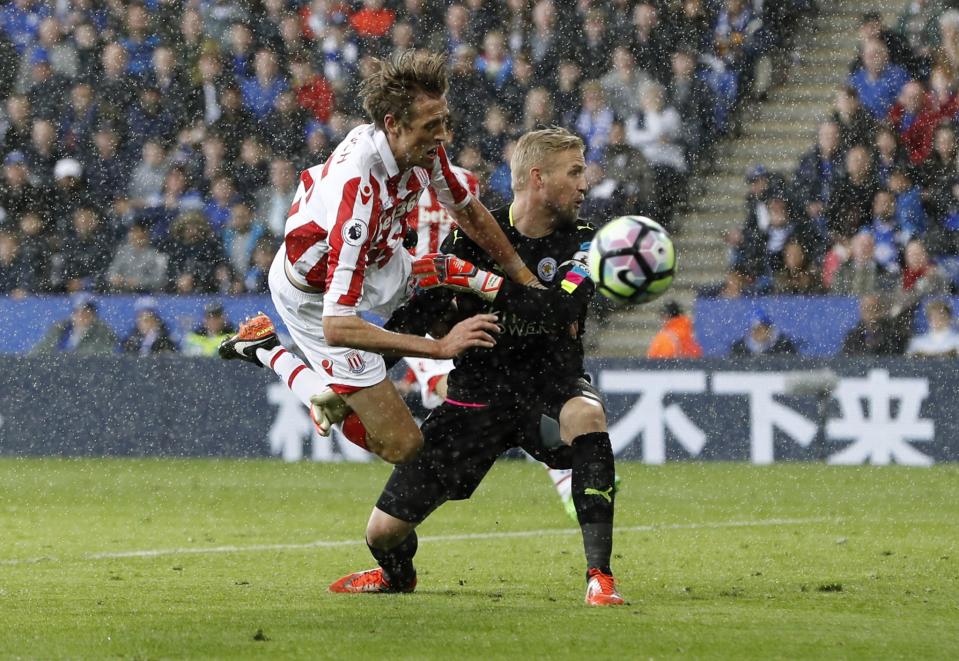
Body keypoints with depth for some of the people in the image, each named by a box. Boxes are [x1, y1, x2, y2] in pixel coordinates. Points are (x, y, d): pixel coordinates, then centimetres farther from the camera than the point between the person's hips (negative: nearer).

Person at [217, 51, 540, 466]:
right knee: (402, 446, -6)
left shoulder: (422, 147, -19)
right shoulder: (359, 191, -43)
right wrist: (441, 347, -44)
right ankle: (271, 356, 8)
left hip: (377, 258, 8)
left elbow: (468, 212, 4)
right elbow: (336, 327, -44)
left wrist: (528, 283, 7)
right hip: (316, 296, -8)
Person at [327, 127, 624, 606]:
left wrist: (474, 279, -28)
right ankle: (397, 574, 37)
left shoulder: (580, 242, -4)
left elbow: (559, 310, -24)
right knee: (384, 530, -4)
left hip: (549, 387, -1)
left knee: (586, 413, -39)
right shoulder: (473, 236, -4)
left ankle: (600, 575, -34)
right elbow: (412, 318, 0)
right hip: (477, 395, 1)